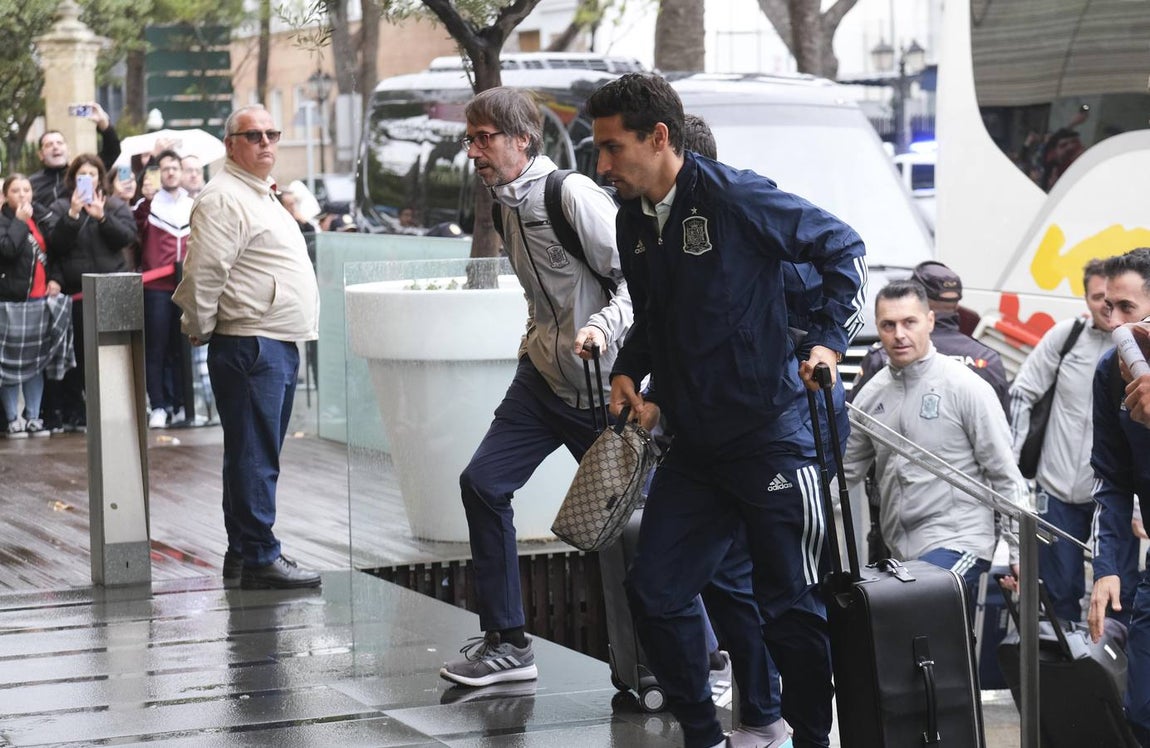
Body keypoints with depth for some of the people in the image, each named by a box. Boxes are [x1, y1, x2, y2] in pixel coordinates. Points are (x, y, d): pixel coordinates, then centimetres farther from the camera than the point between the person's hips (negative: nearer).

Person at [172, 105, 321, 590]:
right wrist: (200, 331, -7)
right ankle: (260, 558, -6)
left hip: (280, 345, 10)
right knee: (254, 455, -8)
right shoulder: (223, 199, -12)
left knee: (257, 454, 14)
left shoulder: (263, 197, 21)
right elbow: (202, 274, -18)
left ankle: (243, 552, 20)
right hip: (249, 345, -10)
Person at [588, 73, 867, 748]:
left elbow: (843, 247, -6)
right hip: (694, 445, 7)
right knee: (656, 594, 5)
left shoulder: (736, 197, -13)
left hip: (770, 436, -7)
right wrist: (628, 371, 8)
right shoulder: (634, 222, 9)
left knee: (792, 609, 0)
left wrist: (829, 339, -14)